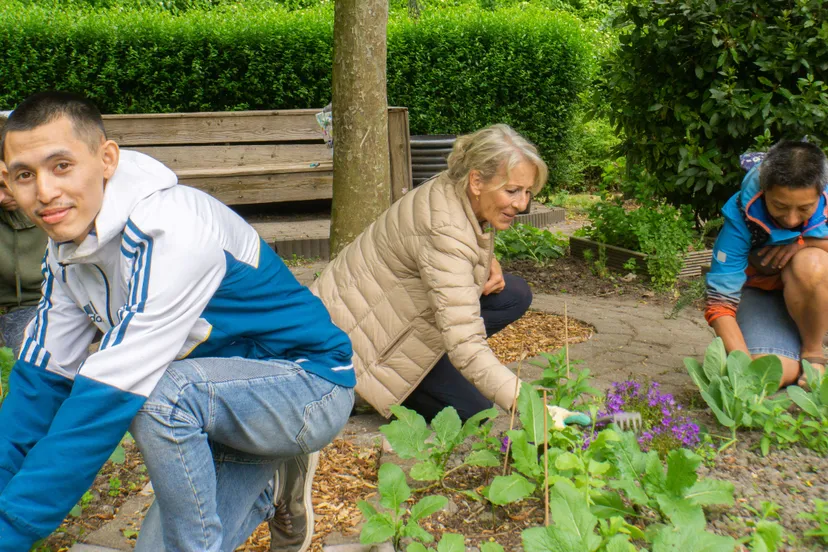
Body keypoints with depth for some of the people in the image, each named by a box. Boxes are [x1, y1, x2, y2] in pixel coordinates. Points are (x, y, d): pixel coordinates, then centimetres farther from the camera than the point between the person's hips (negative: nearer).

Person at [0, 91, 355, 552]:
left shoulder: (174, 230, -29)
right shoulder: (68, 247, -2)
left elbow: (107, 398, -31)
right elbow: (41, 379, 3)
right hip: (231, 402, 8)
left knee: (160, 393, -35)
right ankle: (270, 482, 24)